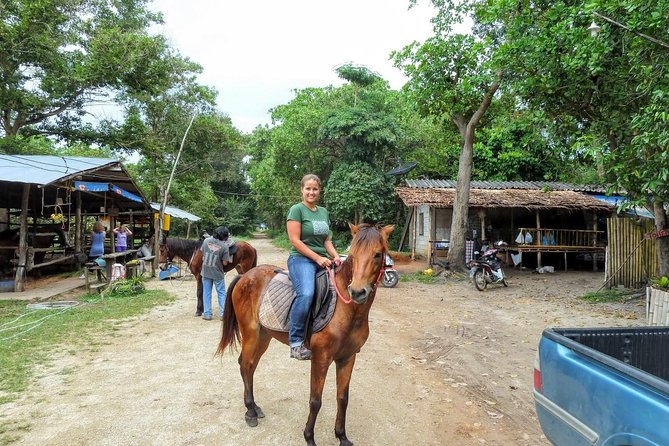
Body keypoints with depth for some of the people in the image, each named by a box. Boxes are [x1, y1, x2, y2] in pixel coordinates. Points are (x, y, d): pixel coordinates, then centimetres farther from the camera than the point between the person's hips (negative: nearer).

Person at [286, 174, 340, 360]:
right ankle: (295, 342, -20)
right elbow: (295, 240, -10)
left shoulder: (324, 212, 18)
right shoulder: (297, 209, -3)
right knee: (306, 294, -32)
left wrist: (335, 256, 1)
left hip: (323, 261, 7)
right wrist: (317, 258, -15)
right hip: (301, 259, -7)